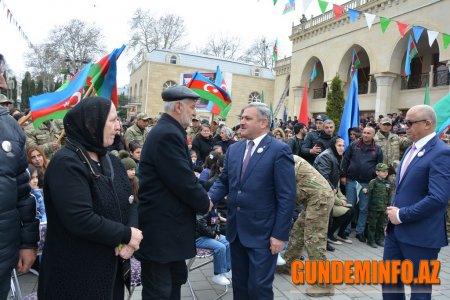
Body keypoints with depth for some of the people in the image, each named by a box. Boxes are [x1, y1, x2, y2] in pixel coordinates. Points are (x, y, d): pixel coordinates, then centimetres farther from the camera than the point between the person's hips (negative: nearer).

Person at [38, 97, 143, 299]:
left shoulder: (112, 161, 7)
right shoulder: (66, 163, -19)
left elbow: (130, 203, 3)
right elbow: (81, 220, -28)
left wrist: (129, 241, -14)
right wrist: (126, 235, -18)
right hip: (76, 273, -7)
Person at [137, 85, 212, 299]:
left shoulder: (167, 131, 12)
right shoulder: (168, 134, -22)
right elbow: (183, 181, -24)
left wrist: (203, 195, 4)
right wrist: (205, 203, -7)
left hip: (168, 222, 11)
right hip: (161, 227, -11)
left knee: (175, 281, 23)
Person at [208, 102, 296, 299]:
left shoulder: (279, 150, -11)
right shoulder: (234, 149, 8)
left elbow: (286, 197, -13)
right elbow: (223, 181, 12)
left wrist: (279, 234, -14)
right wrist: (209, 198, -9)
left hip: (263, 232, -6)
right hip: (236, 229, 6)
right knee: (239, 284, 19)